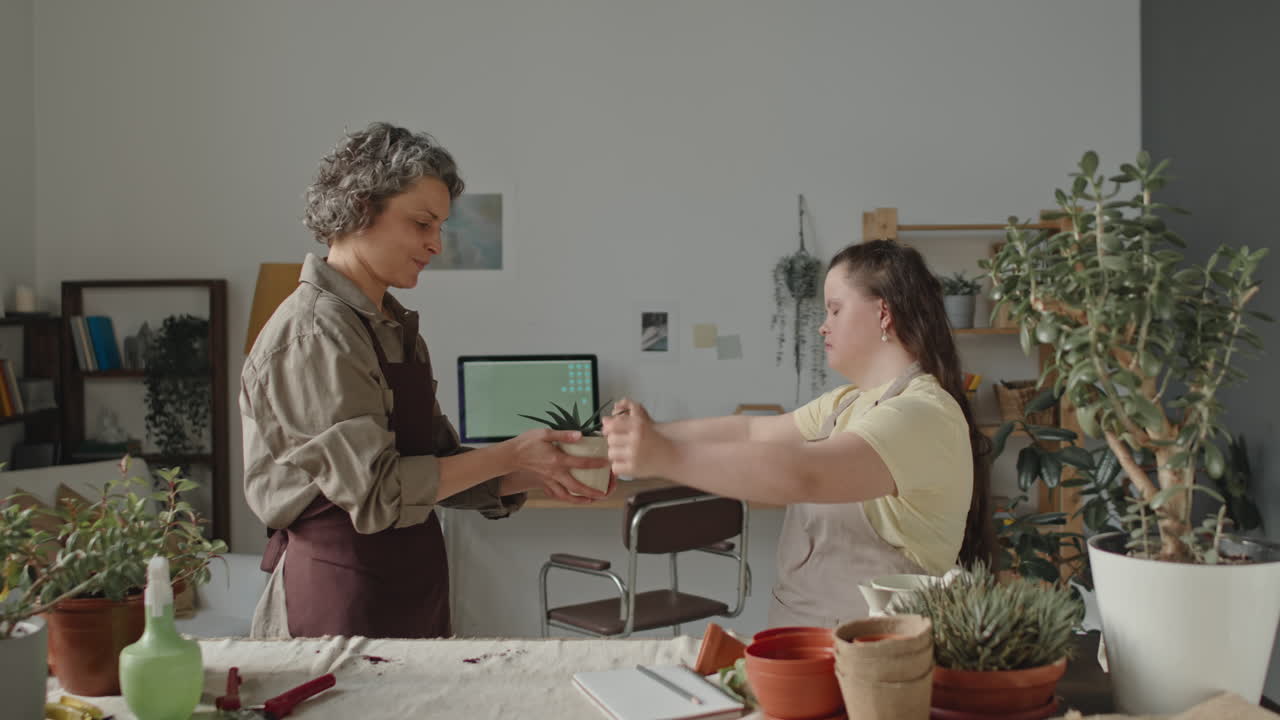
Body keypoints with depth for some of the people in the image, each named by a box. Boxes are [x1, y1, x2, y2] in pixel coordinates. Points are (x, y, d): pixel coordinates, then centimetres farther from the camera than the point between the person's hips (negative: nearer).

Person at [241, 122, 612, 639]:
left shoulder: (396, 327, 11)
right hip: (340, 602, -8)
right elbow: (376, 491, -19)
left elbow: (434, 467, 10)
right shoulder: (313, 333, -15)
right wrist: (511, 455, -15)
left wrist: (535, 476, -3)